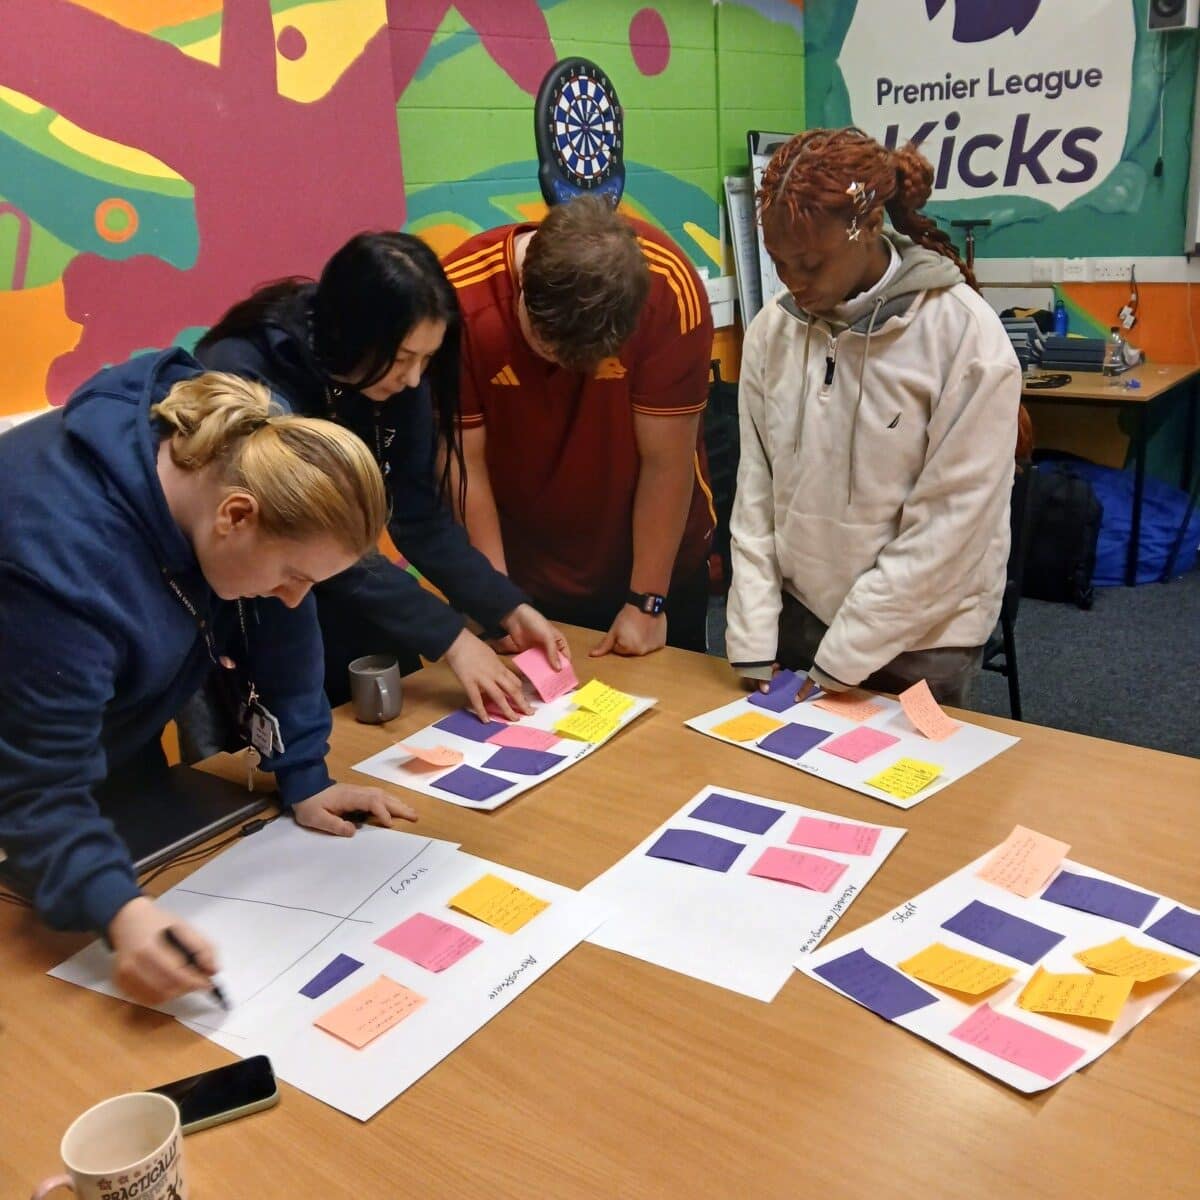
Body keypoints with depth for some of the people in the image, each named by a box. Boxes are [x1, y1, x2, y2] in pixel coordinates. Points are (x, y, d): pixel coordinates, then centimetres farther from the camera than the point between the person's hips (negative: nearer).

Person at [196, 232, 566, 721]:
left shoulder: (395, 379, -11)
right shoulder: (243, 379, -29)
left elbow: (420, 516, -8)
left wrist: (508, 609, -17)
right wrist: (449, 638, -31)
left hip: (323, 585, 5)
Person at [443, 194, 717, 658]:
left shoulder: (669, 289, -26)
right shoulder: (460, 300, -24)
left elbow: (667, 461, -20)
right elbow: (464, 463, -17)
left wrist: (648, 600, -14)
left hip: (655, 556, 0)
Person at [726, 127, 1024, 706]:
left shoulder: (966, 338, -18)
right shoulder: (772, 330, -4)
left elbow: (949, 524, -17)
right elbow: (755, 492, -3)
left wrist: (841, 660, -16)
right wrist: (752, 645, -7)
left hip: (918, 643, -4)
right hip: (796, 615, 4)